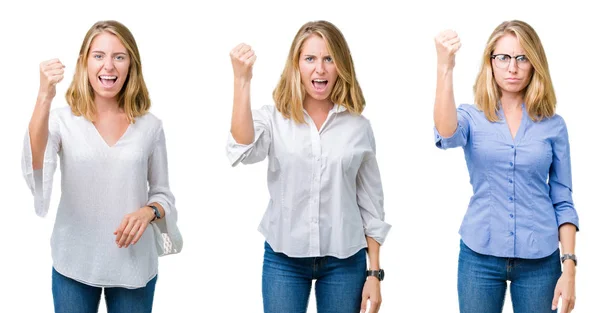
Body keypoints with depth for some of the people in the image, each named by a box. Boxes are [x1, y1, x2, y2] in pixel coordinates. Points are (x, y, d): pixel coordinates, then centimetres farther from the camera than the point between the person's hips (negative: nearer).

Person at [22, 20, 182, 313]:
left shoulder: (150, 126, -1)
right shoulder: (63, 119, -6)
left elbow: (162, 193, 8)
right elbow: (34, 168, -24)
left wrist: (149, 212, -15)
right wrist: (44, 97, -34)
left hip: (134, 266, 1)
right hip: (74, 264, -1)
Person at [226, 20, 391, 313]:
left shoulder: (358, 126, 1)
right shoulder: (273, 118, -1)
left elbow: (371, 205, 5)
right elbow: (243, 152, -22)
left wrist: (374, 272, 3)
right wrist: (241, 80, -27)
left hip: (344, 261, 1)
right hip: (284, 258, -1)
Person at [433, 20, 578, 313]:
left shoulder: (553, 125, 2)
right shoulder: (472, 117, 0)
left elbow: (563, 202, 4)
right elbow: (447, 134, -25)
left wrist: (569, 267, -4)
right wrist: (445, 67, -37)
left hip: (539, 259, 1)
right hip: (480, 255, 0)